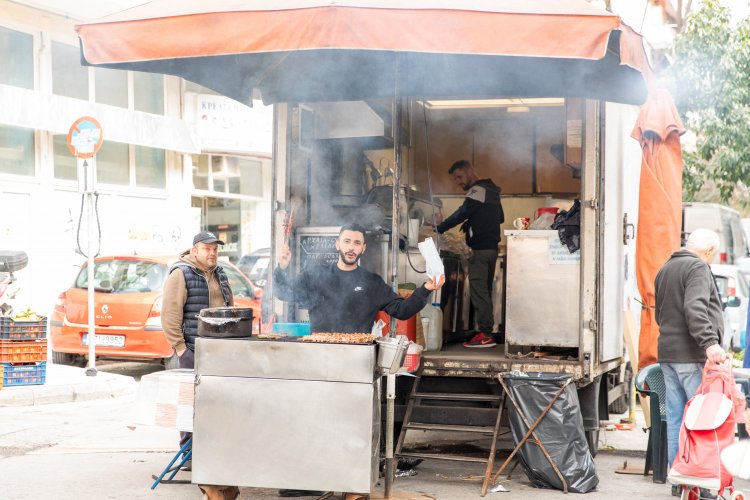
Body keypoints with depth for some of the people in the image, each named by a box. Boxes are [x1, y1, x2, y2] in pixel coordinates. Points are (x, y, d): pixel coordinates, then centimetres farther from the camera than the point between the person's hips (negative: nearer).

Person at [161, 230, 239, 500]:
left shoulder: (219, 274, 17)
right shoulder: (181, 274, -7)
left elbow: (229, 308, 25)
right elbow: (170, 314, -12)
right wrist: (179, 347, -15)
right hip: (194, 349, -7)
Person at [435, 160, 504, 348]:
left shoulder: (477, 191, -9)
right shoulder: (491, 191, 20)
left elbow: (462, 214, -21)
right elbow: (500, 218, 28)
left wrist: (440, 228, -16)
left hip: (480, 248, -10)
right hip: (492, 247, 10)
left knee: (479, 290, -10)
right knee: (485, 290, 12)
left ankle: (485, 335, -13)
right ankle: (488, 332, 13)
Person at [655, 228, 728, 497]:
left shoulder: (664, 269, 20)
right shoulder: (698, 268, -10)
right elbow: (695, 308, -24)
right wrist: (709, 342, -30)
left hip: (667, 354, 9)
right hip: (692, 356, -9)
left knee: (675, 419, 10)